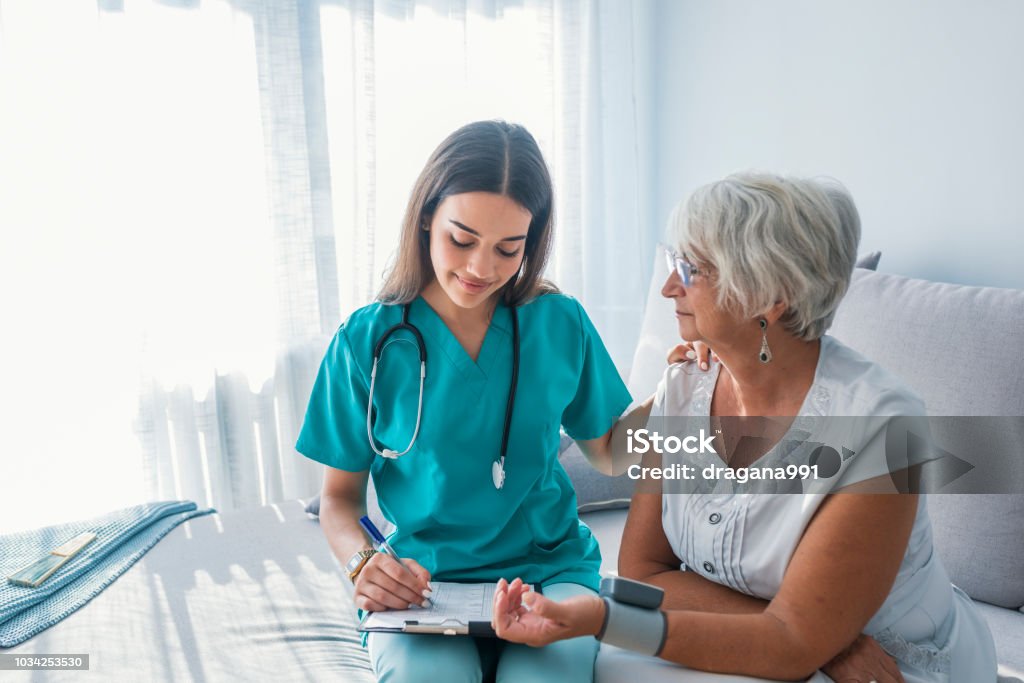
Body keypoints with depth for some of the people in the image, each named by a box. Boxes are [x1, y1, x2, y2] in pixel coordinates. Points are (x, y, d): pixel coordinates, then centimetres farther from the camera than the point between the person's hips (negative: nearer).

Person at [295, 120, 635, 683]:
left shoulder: (561, 324, 0)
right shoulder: (367, 342, -4)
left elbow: (608, 453, 11)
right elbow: (340, 495, 4)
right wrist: (362, 563, -16)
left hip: (551, 569, 1)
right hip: (421, 583, -1)